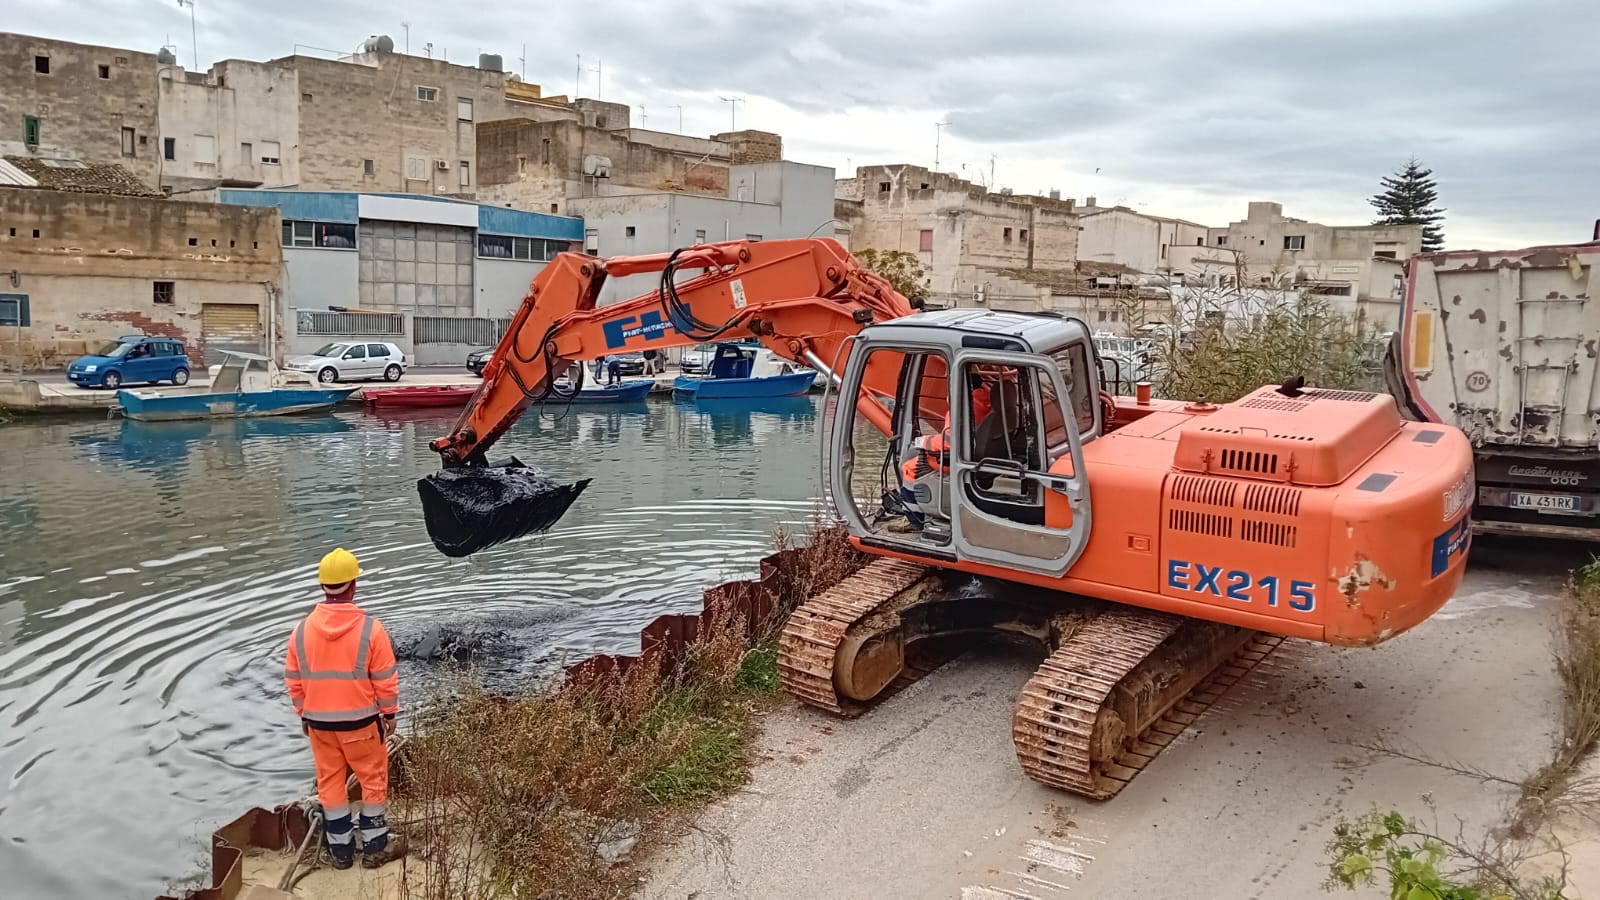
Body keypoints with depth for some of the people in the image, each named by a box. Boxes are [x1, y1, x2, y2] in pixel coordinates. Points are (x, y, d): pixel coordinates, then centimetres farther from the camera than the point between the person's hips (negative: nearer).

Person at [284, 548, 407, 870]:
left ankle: (340, 849, 25)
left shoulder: (302, 629, -6)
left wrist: (303, 715, 17)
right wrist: (390, 713, 2)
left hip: (318, 721, 4)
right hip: (361, 721, -3)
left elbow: (294, 680, 3)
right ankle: (375, 846, 20)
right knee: (373, 780, 12)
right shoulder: (370, 628, -17)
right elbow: (385, 679, -12)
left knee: (330, 782, 16)